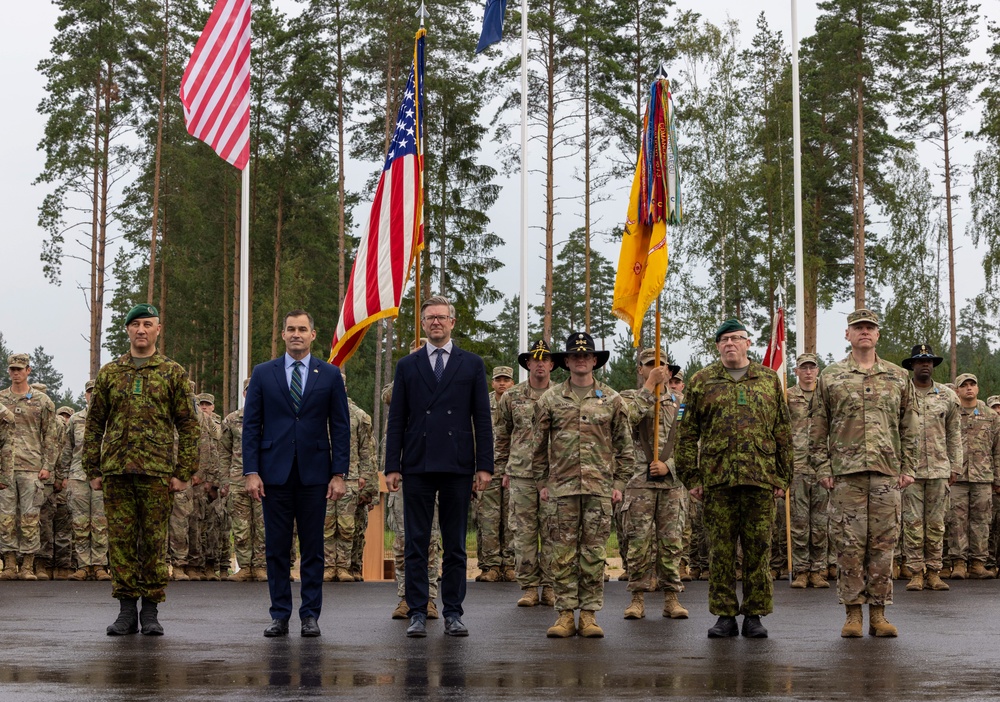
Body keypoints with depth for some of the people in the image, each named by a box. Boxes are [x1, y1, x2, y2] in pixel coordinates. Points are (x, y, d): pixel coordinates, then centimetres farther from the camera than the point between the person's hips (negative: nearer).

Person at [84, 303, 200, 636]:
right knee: (121, 539, 2)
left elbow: (188, 425, 4)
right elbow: (94, 424, 13)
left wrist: (183, 473, -3)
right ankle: (126, 610, 9)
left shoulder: (173, 373, 6)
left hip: (157, 471, -2)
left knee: (154, 541, 1)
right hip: (116, 471, 2)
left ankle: (150, 611, 8)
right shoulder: (109, 373, 11)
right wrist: (93, 470, 5)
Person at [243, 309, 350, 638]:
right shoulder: (263, 373, 7)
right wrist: (251, 472, -4)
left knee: (312, 547, 3)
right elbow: (251, 425, 4)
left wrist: (339, 474, -3)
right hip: (274, 473, 0)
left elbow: (340, 426, 4)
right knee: (276, 548, 2)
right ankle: (280, 615, 9)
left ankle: (310, 615, 9)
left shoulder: (330, 375, 6)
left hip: (314, 473, 0)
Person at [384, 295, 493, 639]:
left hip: (457, 467, 0)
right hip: (417, 467, 0)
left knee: (455, 545, 4)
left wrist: (484, 466, -2)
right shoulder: (407, 366, 10)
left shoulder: (472, 364, 9)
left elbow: (482, 418, 6)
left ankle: (453, 613, 10)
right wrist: (392, 466, 0)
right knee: (416, 544, 1)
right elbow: (396, 420, 8)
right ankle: (417, 613, 6)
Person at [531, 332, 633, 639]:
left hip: (599, 486, 0)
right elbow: (539, 445, 12)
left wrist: (619, 483, 4)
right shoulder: (550, 399, 8)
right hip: (562, 486, 0)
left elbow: (624, 446, 10)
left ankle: (590, 614, 6)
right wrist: (542, 482, 8)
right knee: (564, 551, 0)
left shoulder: (611, 400, 8)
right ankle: (566, 614, 5)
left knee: (594, 551, 1)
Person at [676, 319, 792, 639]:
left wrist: (782, 477, 6)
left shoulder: (769, 379, 12)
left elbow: (783, 432, 12)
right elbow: (688, 433, 8)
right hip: (717, 479, 0)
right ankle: (725, 615, 10)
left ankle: (754, 615, 10)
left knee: (758, 549, 2)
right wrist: (691, 477, 1)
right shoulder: (702, 381, 10)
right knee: (720, 549, 2)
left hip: (761, 479, 0)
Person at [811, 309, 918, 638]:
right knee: (850, 543, -1)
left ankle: (878, 613, 8)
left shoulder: (899, 377, 11)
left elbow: (909, 427, 12)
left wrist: (908, 468, 4)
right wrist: (823, 468, -1)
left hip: (887, 473, 1)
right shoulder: (830, 377, 7)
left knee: (883, 543, 2)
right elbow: (818, 428, 6)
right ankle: (853, 612, 5)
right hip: (846, 473, -1)